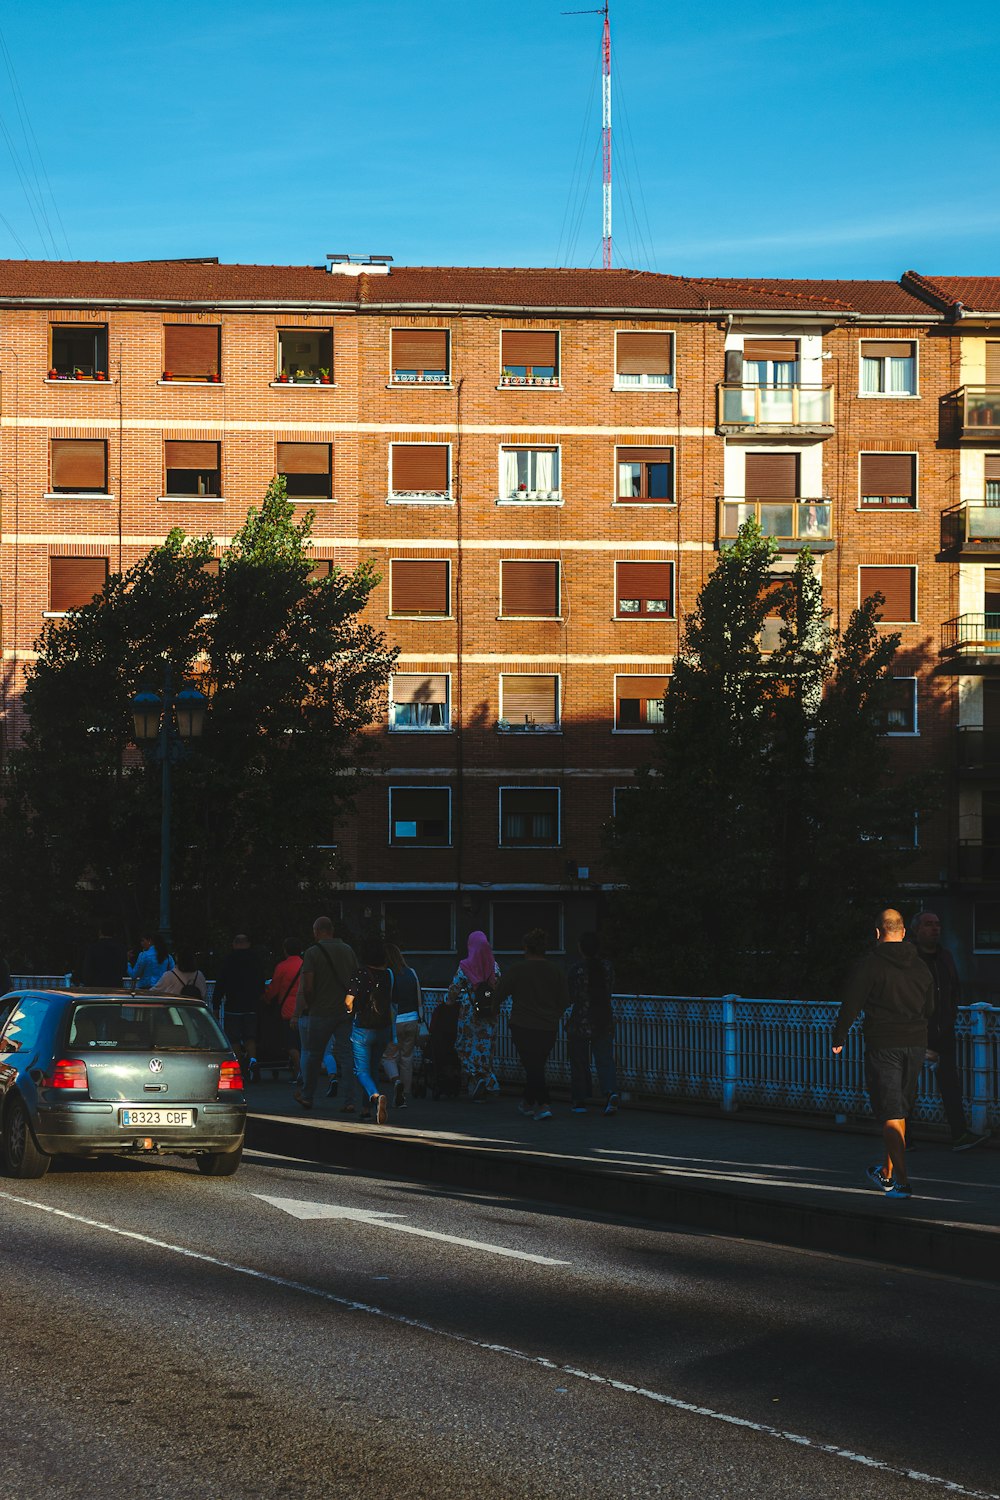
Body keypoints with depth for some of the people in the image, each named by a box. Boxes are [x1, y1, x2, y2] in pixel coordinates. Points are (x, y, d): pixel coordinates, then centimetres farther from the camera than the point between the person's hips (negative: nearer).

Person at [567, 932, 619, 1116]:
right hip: (604, 1020, 3)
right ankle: (611, 1092, -19)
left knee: (579, 1063, 9)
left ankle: (580, 1101, 14)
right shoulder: (607, 967, 0)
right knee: (604, 1060, 4)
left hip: (581, 1022, -3)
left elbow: (571, 996, -9)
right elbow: (611, 990, 10)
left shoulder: (576, 971, -14)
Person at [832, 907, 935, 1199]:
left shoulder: (871, 963, -7)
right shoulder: (920, 966, 8)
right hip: (916, 1044, 5)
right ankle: (888, 1173, 27)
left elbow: (850, 1004, -7)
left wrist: (839, 1038, 4)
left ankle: (901, 1181, -15)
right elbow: (930, 1008, 16)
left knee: (891, 1113, -6)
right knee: (900, 1111, 16)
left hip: (883, 1045, -5)